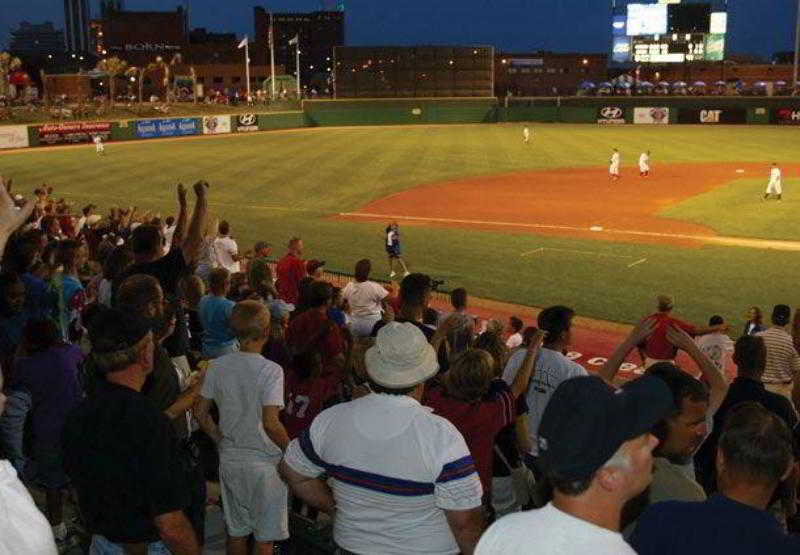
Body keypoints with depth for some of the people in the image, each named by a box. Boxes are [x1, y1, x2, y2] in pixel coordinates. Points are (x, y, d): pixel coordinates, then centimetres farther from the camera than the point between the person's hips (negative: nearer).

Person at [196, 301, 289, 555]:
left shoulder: (218, 366, -4)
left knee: (236, 531, 19)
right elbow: (270, 424, -23)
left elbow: (201, 413, 2)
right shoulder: (270, 370, -18)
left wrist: (221, 440, 14)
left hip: (230, 459, 5)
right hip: (264, 462, -4)